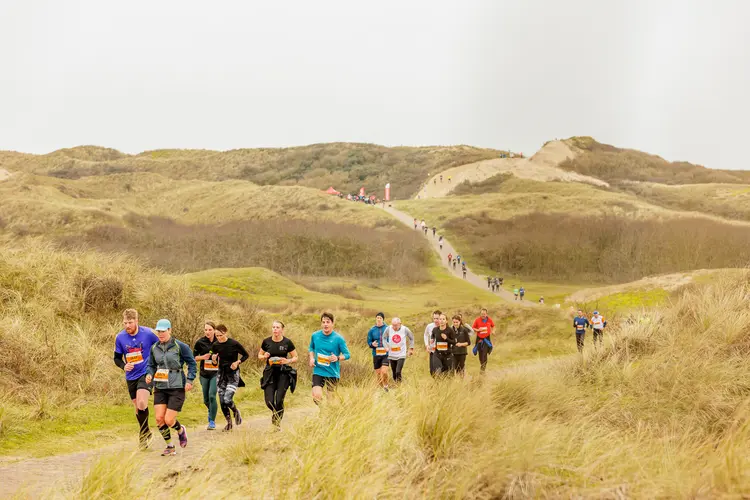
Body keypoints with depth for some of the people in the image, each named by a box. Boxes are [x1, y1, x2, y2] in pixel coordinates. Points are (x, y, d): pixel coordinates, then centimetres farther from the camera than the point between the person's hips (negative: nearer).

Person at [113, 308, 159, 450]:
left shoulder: (148, 333, -11)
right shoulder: (120, 337, -4)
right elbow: (117, 358, 8)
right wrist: (123, 366, -12)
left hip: (146, 373, -4)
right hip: (131, 377, 4)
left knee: (141, 403, -23)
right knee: (138, 407, 12)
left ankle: (144, 434, -5)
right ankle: (146, 434, 32)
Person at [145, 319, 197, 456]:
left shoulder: (180, 346, -8)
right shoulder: (154, 348, 6)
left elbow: (192, 363, -1)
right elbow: (151, 365, 17)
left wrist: (189, 380, -10)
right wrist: (149, 374, -5)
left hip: (177, 388, -5)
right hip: (160, 388, 5)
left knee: (169, 420, -10)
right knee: (159, 418, -6)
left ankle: (181, 430, 26)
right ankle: (170, 447, 12)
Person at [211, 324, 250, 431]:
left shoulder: (234, 344, -13)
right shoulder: (216, 345, -1)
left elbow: (246, 355, 1)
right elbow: (216, 362, 11)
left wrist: (238, 362, -14)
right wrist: (214, 359, -12)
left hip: (233, 374, -4)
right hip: (221, 374, 4)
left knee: (227, 400, -17)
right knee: (222, 402, 3)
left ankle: (236, 411, 16)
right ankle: (229, 423, 23)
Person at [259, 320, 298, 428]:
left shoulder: (287, 342, -3)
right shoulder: (266, 341, 2)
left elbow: (295, 357, 5)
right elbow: (259, 355, 15)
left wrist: (288, 361, -16)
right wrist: (264, 357, -8)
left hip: (283, 373, -2)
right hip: (270, 373, 2)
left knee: (279, 401, -8)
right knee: (269, 402, -6)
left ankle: (277, 423, 10)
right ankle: (275, 412, 28)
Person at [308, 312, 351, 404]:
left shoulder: (338, 338, -9)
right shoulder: (315, 336, 1)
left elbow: (347, 355, -4)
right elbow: (311, 348, 20)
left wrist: (337, 358, -23)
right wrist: (311, 358, 2)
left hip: (333, 373, -1)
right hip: (318, 371, 1)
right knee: (316, 396, -16)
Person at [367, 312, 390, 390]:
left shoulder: (387, 329, -2)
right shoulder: (372, 330, 3)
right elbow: (369, 341, 10)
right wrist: (372, 344, -13)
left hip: (385, 354, -2)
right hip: (376, 354, 3)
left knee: (384, 372, -18)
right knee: (378, 374, 6)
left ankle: (386, 386, 8)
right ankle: (382, 388, 26)